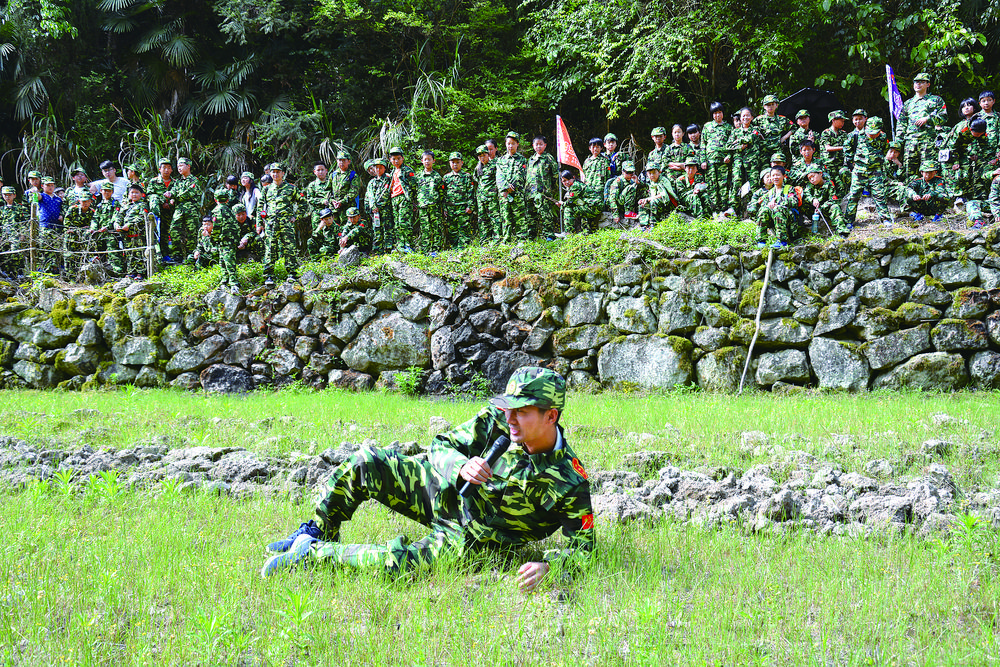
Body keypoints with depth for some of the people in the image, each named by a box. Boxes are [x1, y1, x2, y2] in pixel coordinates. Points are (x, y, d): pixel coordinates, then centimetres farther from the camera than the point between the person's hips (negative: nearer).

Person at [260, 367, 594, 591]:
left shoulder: (570, 482, -25)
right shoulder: (497, 420, -14)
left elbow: (583, 546, -19)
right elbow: (440, 446, -6)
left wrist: (547, 565, -40)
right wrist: (462, 465, -29)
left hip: (470, 538, -4)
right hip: (446, 490, 5)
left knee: (395, 562, -29)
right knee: (363, 463, -14)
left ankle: (314, 553, -7)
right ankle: (318, 534, 8)